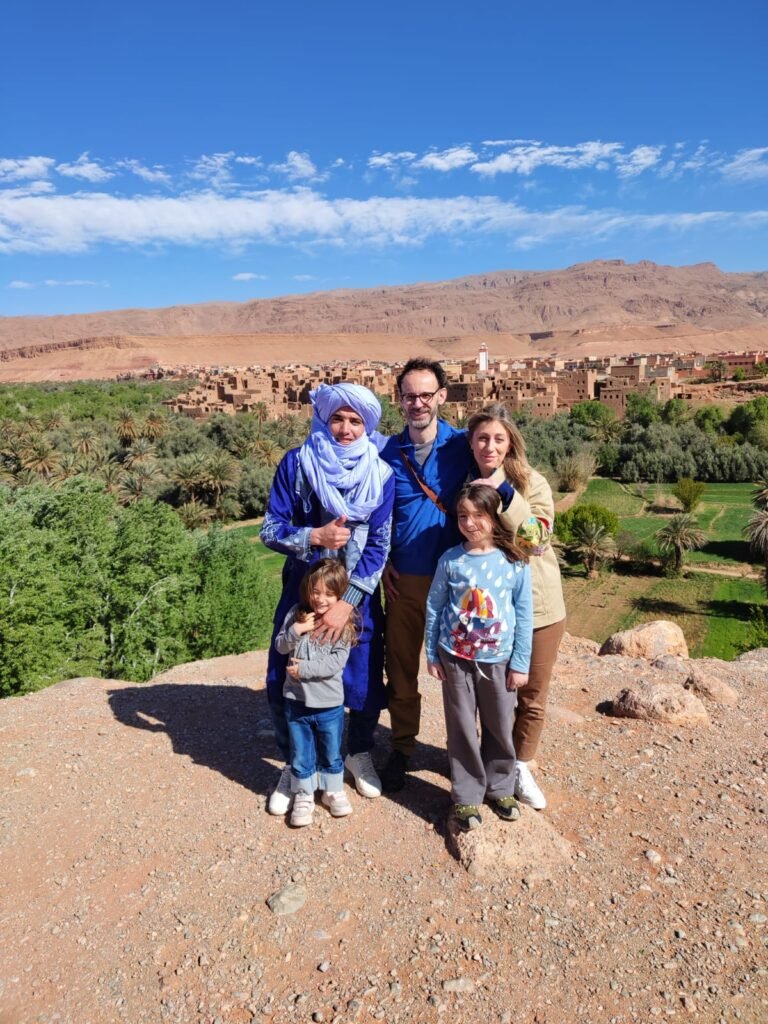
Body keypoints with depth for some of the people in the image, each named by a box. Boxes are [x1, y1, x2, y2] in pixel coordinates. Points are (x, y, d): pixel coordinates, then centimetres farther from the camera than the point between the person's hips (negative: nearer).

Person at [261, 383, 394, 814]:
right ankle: (294, 764, 30)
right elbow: (271, 530, -8)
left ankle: (360, 753, 37)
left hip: (358, 595, 0)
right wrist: (315, 536, -27)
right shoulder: (296, 463, -9)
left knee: (365, 681, 7)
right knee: (286, 680, 5)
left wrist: (346, 604, -18)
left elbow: (379, 545, -11)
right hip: (302, 588, 0)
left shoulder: (381, 474, -8)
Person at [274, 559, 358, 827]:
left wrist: (304, 669, -20)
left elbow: (337, 662, -18)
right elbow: (280, 646, -2)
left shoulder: (343, 623, -12)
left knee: (332, 754, 17)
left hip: (329, 704, -2)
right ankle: (303, 797, 32)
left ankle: (333, 791, 38)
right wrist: (296, 629, -19)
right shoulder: (296, 614, -3)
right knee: (301, 755, 15)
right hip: (296, 700, 2)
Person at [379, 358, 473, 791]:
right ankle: (403, 747, 33)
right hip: (404, 577, 2)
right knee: (401, 666, 12)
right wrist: (383, 561, 1)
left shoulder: (462, 445, -5)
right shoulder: (388, 452, 1)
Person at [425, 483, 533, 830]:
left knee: (500, 728, 14)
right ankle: (466, 796, 26)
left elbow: (524, 615, -2)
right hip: (455, 658, 0)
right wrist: (432, 654, 2)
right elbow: (434, 607, 2)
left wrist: (520, 663, -2)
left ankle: (500, 788, 35)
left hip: (498, 661, 0)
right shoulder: (451, 560, -6)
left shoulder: (515, 562, -7)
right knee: (462, 729, 9)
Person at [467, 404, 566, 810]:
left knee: (531, 696, 13)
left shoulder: (532, 483, -10)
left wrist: (504, 493, -29)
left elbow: (537, 539, -21)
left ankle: (521, 768, 34)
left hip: (538, 606, -1)